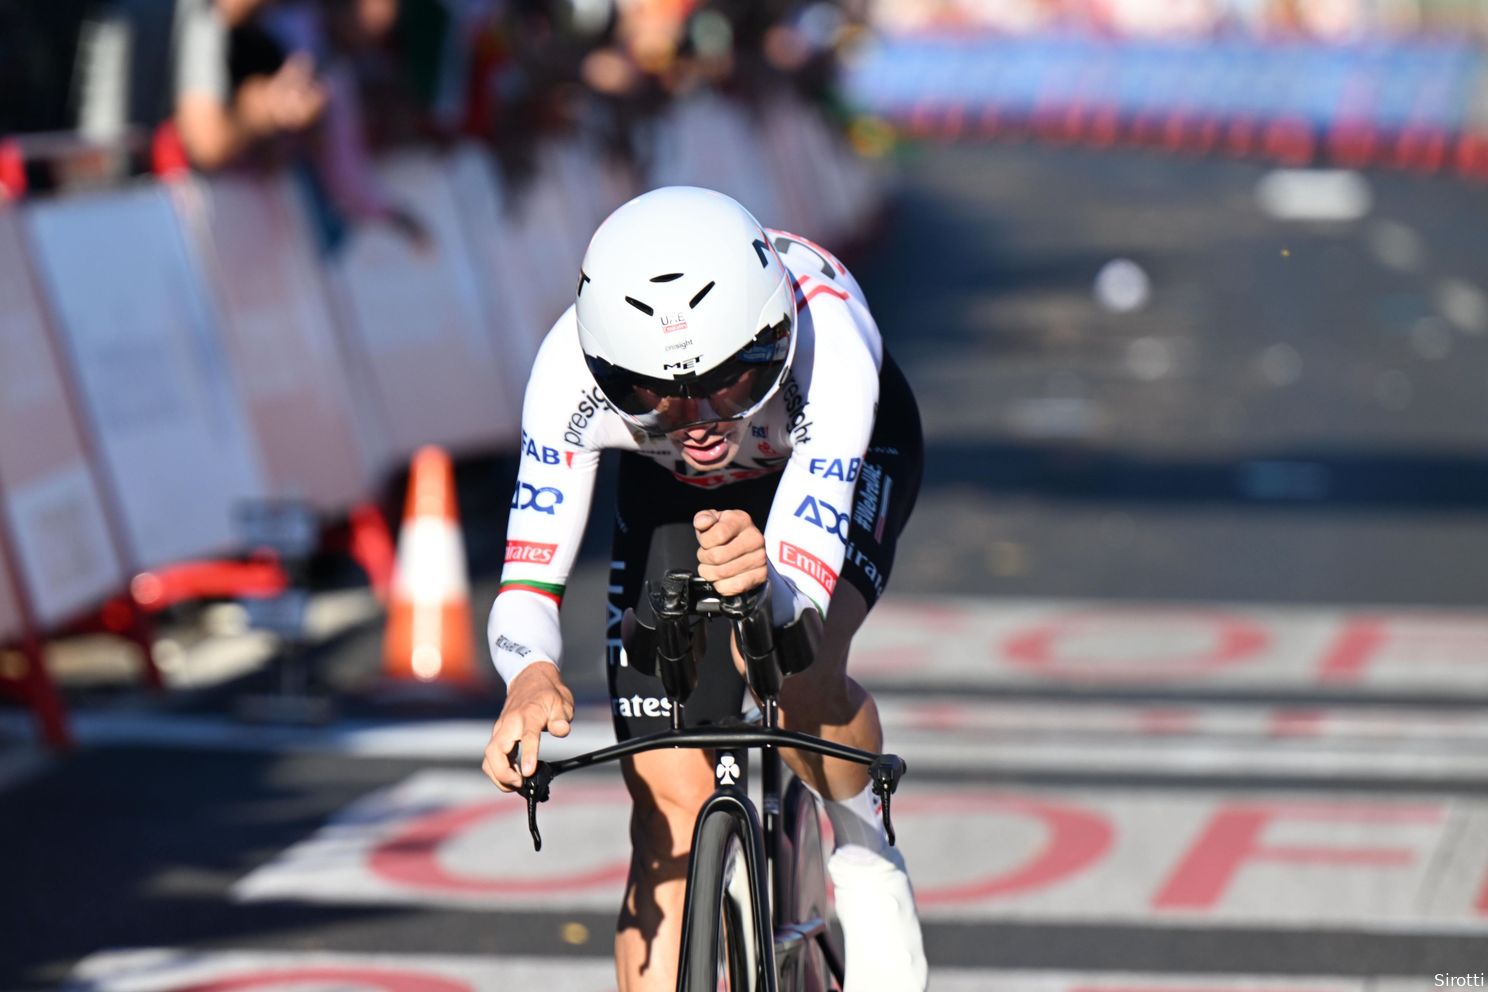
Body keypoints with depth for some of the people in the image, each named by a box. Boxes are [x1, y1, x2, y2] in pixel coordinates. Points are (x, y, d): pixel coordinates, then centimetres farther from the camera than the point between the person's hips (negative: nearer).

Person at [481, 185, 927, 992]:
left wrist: (764, 577, -72)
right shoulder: (573, 371, -38)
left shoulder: (829, 343, -44)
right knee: (670, 811, -10)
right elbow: (526, 586, -39)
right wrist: (530, 675, -60)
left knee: (798, 670, -32)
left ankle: (865, 855, 0)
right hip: (674, 490, 2)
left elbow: (804, 597, -49)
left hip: (844, 453, -2)